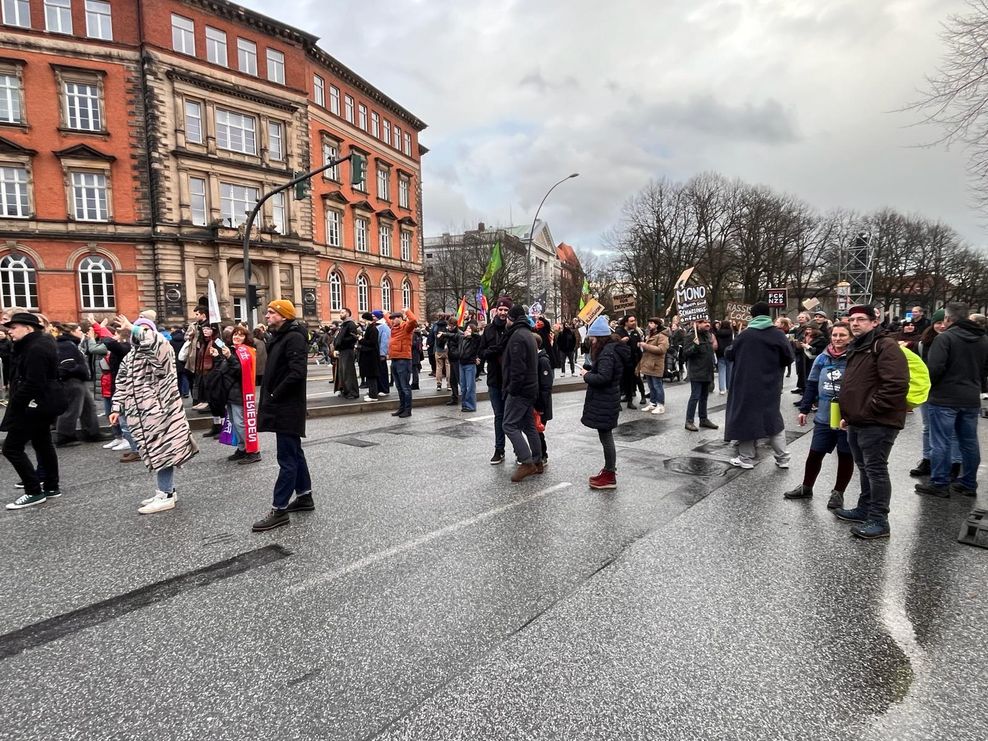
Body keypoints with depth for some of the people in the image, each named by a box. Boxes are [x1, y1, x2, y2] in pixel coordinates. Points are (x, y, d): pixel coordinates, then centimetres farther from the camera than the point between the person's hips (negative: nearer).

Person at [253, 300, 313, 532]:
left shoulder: (294, 338, -16)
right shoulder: (280, 337, 15)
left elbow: (297, 372, -26)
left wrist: (275, 396, -17)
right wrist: (268, 399, 10)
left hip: (288, 407, -10)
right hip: (282, 406, 10)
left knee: (287, 458, -4)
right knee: (294, 453, 17)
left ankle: (279, 510, 2)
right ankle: (304, 497, 28)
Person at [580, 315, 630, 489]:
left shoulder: (607, 353, -20)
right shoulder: (612, 348, 13)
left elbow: (603, 377, -28)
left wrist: (586, 375, -13)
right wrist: (590, 370, 6)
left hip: (604, 403, -11)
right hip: (607, 400, 11)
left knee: (605, 437, -1)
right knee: (606, 436, 18)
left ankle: (610, 477, 9)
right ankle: (608, 470, 30)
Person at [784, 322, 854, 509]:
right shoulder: (822, 358, 4)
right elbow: (811, 385, 10)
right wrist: (804, 409, 9)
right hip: (824, 418, 4)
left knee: (846, 456, 12)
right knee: (814, 454, 11)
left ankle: (838, 492, 28)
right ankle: (806, 487, 29)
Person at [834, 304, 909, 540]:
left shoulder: (885, 346, -13)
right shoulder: (856, 348, 18)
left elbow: (896, 384, -23)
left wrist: (870, 409, -18)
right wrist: (848, 414, 19)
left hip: (877, 422, -9)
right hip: (858, 422, 10)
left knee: (875, 469, -4)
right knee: (864, 468, 17)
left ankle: (879, 521, 5)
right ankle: (864, 509, 29)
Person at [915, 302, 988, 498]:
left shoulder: (945, 338, -13)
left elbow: (935, 368, -20)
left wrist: (927, 387, -4)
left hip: (944, 399, -7)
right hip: (971, 399, 7)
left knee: (940, 442, -1)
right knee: (969, 443, 14)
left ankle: (939, 484, 2)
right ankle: (969, 484, 23)